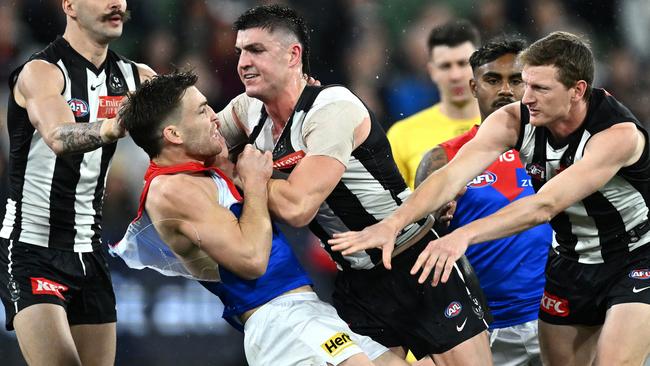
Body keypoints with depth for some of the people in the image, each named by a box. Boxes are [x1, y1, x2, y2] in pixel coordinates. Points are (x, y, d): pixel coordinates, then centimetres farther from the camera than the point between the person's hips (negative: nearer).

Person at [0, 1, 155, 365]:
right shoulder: (41, 72, -12)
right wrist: (111, 128, -53)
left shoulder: (138, 78, 8)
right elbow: (59, 137, -32)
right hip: (31, 249, -6)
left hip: (89, 251, 7)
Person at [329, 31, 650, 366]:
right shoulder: (512, 121, -14)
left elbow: (545, 205, -39)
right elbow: (451, 176, -25)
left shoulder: (618, 133, -30)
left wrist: (464, 235, -50)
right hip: (571, 260, 6)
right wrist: (393, 223, -42)